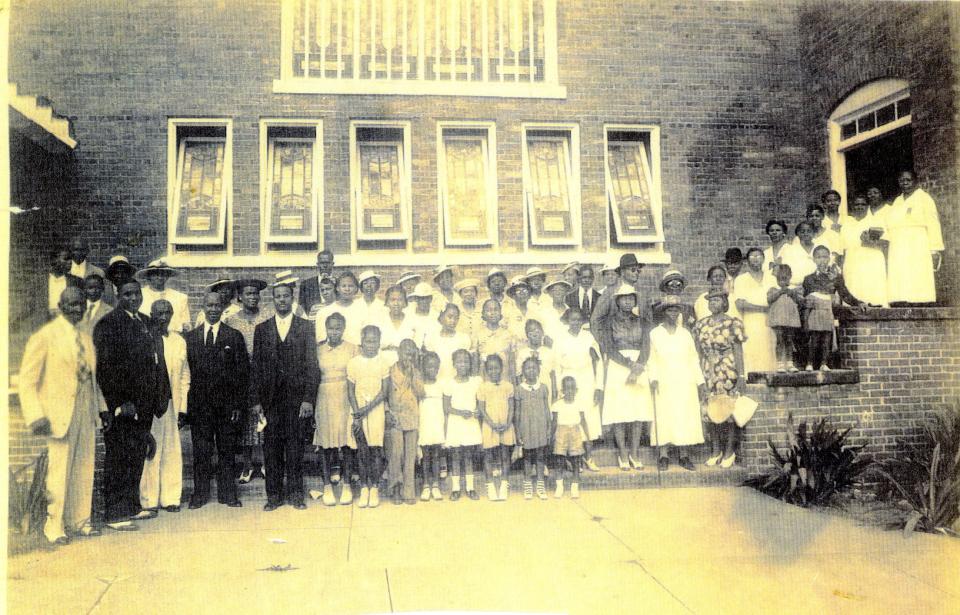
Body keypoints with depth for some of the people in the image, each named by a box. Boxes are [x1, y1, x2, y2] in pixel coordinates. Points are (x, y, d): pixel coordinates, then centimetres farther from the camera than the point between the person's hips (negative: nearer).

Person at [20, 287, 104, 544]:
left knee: (84, 470, 10)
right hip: (59, 414, -6)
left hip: (86, 413, 6)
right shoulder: (45, 336, -6)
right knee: (59, 471, -1)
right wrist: (36, 416, -16)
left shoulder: (85, 337, 13)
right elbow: (27, 380, -8)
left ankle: (79, 520, 23)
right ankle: (54, 525, 14)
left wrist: (101, 407, 11)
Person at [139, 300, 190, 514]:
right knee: (149, 452, -1)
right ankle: (149, 501, 9)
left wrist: (182, 408, 7)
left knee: (172, 452, 5)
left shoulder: (178, 342, 11)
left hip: (171, 403, 3)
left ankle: (170, 498, 16)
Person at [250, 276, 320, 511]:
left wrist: (309, 398, -7)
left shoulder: (306, 327, 5)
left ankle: (296, 494, 12)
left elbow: (312, 365, 1)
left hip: (296, 397, -2)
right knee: (271, 447, 3)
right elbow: (256, 367, 9)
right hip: (270, 399, 2)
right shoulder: (262, 329, 11)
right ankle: (273, 495, 13)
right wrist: (255, 400, 2)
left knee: (295, 447, 2)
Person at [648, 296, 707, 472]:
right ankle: (663, 457, -1)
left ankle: (684, 456, 4)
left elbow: (694, 359, 12)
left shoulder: (685, 333, 13)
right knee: (664, 418, -5)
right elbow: (651, 359, 1)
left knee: (686, 418, 0)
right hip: (664, 384, -2)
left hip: (686, 384, 3)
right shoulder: (655, 334, 5)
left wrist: (701, 382, 7)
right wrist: (653, 378, -13)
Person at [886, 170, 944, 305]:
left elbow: (933, 224, -4)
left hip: (918, 248, -5)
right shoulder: (897, 201, 21)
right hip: (898, 249, 5)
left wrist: (935, 250, -13)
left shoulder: (923, 198, 4)